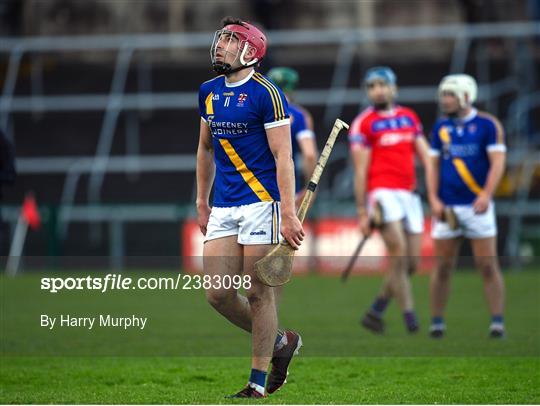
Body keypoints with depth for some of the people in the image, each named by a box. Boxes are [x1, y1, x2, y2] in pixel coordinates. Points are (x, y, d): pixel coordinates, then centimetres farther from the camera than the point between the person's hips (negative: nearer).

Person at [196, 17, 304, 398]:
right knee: (218, 294, 1)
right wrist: (202, 202, 22)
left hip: (260, 202, -7)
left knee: (258, 293, -3)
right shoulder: (209, 92, 12)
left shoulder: (265, 93, -10)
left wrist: (289, 214, -18)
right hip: (223, 207, 7)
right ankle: (280, 342, 23)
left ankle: (258, 383, 6)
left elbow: (283, 156, -13)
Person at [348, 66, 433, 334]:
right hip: (382, 193, -6)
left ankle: (375, 311, 18)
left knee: (412, 262, 4)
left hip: (409, 195, 6)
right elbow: (360, 170, -2)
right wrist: (362, 211, -6)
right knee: (399, 251, -19)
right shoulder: (364, 123, 0)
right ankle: (409, 315, -16)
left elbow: (425, 156, 15)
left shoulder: (409, 118, 16)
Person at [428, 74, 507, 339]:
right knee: (443, 267, 3)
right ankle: (437, 322, 11)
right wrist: (434, 199, -1)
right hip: (447, 207, 3)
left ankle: (497, 322, -1)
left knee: (488, 265, -4)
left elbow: (497, 162, -9)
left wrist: (487, 194, -21)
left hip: (477, 206, -3)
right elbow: (433, 165, 11)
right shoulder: (440, 128, 9)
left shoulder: (488, 125, -3)